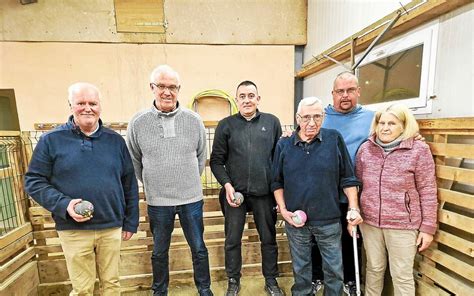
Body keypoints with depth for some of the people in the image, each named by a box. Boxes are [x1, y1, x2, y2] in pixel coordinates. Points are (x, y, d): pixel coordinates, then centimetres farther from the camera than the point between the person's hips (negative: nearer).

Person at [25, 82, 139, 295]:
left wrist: (131, 222, 6)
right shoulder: (51, 140, -2)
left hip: (112, 227, 2)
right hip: (73, 230, -1)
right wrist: (63, 205, -17)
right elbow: (34, 181, 0)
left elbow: (129, 184, 6)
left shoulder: (115, 140, 3)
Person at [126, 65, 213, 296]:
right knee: (160, 252, 20)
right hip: (157, 201, 0)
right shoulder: (138, 122, -6)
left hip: (191, 199, 1)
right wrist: (152, 185, 8)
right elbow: (134, 161, 5)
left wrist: (190, 182, 9)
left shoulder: (194, 120, -4)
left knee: (199, 248, 16)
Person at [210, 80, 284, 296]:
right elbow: (216, 160, 1)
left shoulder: (272, 122, 4)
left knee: (268, 239, 15)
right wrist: (227, 185, -11)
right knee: (232, 240, 13)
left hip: (264, 192, 1)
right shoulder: (226, 125, 2)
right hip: (235, 192, 0)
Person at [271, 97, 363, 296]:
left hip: (329, 220, 0)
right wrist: (283, 210, -5)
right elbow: (277, 182, 3)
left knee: (334, 269, 17)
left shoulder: (334, 139, -5)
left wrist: (354, 208, -7)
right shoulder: (283, 145, -2)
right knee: (300, 268, 20)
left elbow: (348, 178, -1)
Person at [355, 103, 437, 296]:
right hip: (369, 221, 3)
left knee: (402, 275, 12)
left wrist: (428, 227, -5)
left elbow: (427, 191, -6)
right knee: (374, 268, 19)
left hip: (403, 224, -2)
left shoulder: (419, 150, -9)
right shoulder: (365, 148, 1)